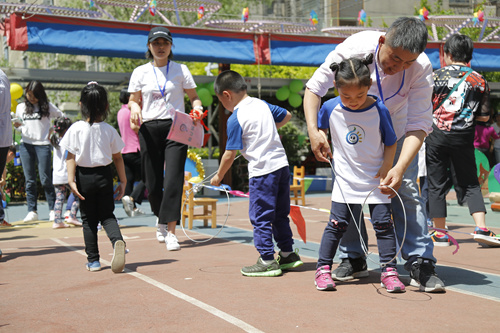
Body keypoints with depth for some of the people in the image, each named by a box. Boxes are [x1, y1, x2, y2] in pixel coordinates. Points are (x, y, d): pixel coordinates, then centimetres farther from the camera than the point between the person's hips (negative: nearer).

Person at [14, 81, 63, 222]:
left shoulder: (47, 106, 4)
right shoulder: (21, 107, 13)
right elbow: (20, 127, 18)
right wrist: (16, 125, -4)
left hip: (43, 145, -3)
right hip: (25, 145, 3)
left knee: (45, 179, -6)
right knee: (29, 180, 2)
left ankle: (53, 210, 3)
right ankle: (32, 211, 5)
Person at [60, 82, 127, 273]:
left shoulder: (76, 129, -8)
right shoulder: (109, 130, -3)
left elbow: (71, 157, -11)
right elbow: (117, 158, 3)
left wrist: (71, 180, -9)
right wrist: (122, 181, 10)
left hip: (84, 176, -1)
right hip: (104, 175, 1)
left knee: (88, 219, 10)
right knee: (107, 215, 11)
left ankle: (93, 260, 13)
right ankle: (117, 241, -20)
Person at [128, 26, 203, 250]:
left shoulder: (181, 70, 7)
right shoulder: (140, 72, 10)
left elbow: (194, 97, 10)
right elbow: (133, 100, 14)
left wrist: (197, 108, -11)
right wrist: (134, 107, -9)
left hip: (176, 128, -1)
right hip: (149, 129, 2)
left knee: (173, 179, -13)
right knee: (152, 183, 4)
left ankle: (171, 232, -11)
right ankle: (161, 219, 32)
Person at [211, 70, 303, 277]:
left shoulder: (235, 119, -11)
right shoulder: (262, 104, 9)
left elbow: (230, 154, -9)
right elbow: (287, 115, 25)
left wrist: (218, 176, 5)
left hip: (262, 170, -8)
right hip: (282, 164, 8)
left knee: (260, 217, 1)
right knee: (280, 214, 17)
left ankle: (268, 261, 3)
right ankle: (288, 254, 25)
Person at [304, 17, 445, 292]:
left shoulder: (422, 68, -31)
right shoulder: (353, 49, -32)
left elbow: (419, 125, -31)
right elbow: (315, 86, -19)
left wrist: (399, 168, -45)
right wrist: (313, 130, -32)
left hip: (394, 131, 0)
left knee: (405, 189, -11)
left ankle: (421, 264, -6)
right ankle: (353, 259, 11)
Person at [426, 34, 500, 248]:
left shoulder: (438, 75, -2)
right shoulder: (480, 81, 5)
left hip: (437, 134, -2)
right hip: (464, 138, 2)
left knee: (436, 184, 6)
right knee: (470, 184, 12)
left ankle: (440, 233, 11)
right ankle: (481, 228, 0)